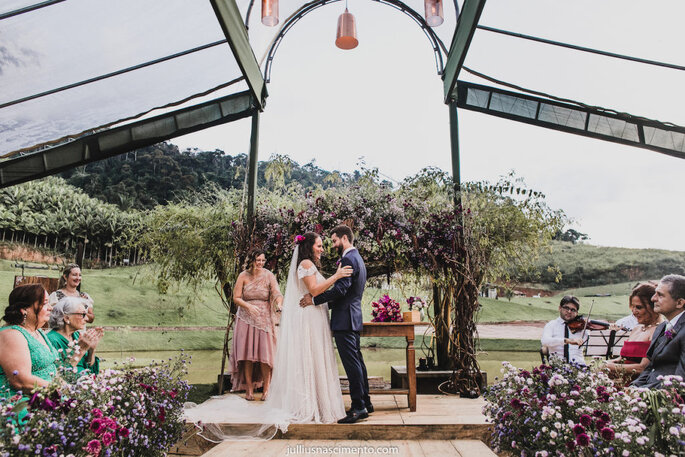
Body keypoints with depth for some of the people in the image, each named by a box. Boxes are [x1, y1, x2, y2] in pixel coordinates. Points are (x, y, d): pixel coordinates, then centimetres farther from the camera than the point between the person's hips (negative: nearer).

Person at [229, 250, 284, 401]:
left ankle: (266, 388, 12)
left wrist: (279, 304, -36)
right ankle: (249, 389, 15)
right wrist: (249, 306, -17)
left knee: (265, 354, -2)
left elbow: (277, 293, -14)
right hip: (246, 319, 1)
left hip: (264, 319, -1)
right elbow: (236, 298, 1)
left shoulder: (269, 276, -3)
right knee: (247, 354, 3)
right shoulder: (243, 276, 0)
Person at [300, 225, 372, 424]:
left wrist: (315, 299, -17)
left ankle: (358, 407, 1)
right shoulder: (357, 258, 19)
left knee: (351, 362, -6)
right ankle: (365, 402, 24)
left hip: (345, 319, -11)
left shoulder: (348, 259, -14)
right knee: (357, 360, 15)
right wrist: (328, 301, 20)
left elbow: (341, 289, -23)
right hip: (353, 317, 11)